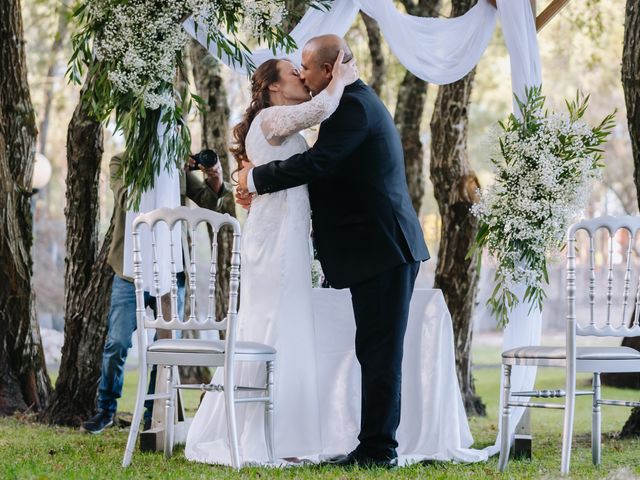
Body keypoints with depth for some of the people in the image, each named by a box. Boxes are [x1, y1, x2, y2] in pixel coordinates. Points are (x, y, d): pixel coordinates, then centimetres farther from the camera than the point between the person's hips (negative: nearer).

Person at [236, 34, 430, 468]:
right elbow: (327, 172, 26)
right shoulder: (358, 101, 21)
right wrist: (263, 190, 19)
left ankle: (378, 449, -4)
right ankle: (376, 445, 14)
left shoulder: (354, 104, -13)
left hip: (380, 247, -10)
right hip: (383, 245, 10)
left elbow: (317, 162, -23)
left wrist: (256, 178, -10)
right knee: (377, 351, 11)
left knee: (380, 351, -7)